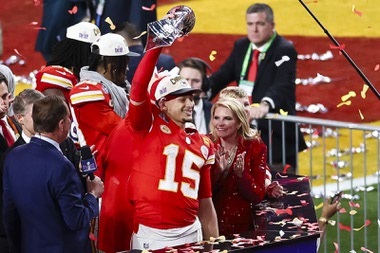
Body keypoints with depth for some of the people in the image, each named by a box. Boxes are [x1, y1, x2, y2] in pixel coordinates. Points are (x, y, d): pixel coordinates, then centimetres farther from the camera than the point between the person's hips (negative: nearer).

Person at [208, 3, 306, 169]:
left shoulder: (285, 51, -13)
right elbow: (222, 75, 8)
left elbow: (282, 85, -29)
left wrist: (265, 104, -49)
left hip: (275, 130, -7)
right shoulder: (241, 46, 10)